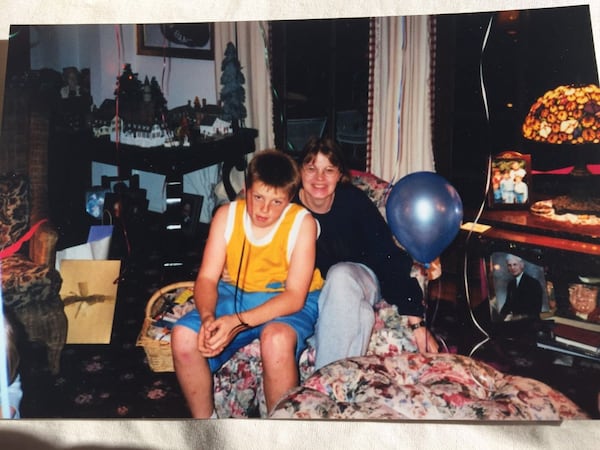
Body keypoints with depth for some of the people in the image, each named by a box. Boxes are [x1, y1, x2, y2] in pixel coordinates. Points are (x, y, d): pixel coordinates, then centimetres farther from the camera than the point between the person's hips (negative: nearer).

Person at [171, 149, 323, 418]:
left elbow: (295, 297, -22)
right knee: (183, 336, -20)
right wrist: (207, 318, -29)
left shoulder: (302, 222, -18)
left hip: (290, 302, -3)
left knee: (276, 339, -37)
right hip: (236, 294, 4)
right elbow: (207, 278, -7)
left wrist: (238, 322, -33)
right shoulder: (226, 215, -8)